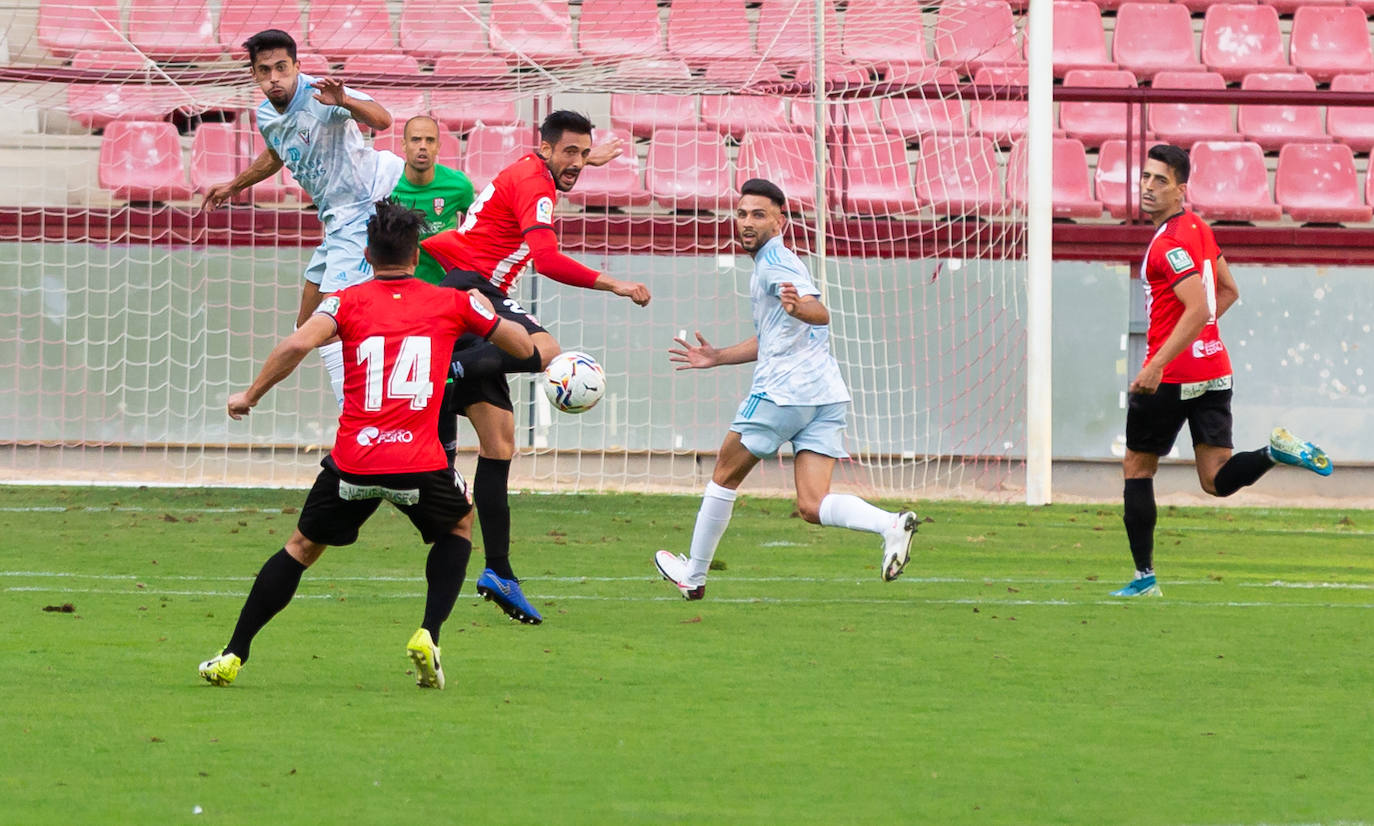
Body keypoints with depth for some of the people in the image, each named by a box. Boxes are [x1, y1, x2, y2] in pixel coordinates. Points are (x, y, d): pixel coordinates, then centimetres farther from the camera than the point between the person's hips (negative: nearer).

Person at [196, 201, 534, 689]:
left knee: (303, 546, 20)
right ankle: (428, 636, 11)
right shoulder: (451, 303, 10)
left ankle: (233, 655, 16)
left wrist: (251, 395, 0)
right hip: (419, 464, 0)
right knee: (459, 525, 30)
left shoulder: (348, 301, 7)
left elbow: (298, 344, -12)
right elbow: (523, 347, 19)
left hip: (354, 462, 0)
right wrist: (484, 307, 39)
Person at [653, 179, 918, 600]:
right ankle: (891, 524, -29)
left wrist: (798, 307, -44)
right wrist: (717, 358, 38)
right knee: (813, 506, -4)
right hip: (827, 396, 9)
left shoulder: (775, 262, -6)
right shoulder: (767, 265, 25)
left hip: (783, 391, -9)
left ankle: (693, 575, 21)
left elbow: (821, 313, -23)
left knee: (724, 476, 11)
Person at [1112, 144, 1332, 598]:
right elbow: (1229, 291, 23)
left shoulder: (1170, 242, -17)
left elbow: (1198, 308, -27)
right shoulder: (1199, 228, 12)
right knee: (1217, 480, 4)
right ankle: (1276, 450, -20)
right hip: (1214, 368, 8)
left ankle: (1144, 577, 10)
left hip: (1171, 375, -8)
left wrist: (1157, 365, -29)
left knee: (1136, 467, 9)